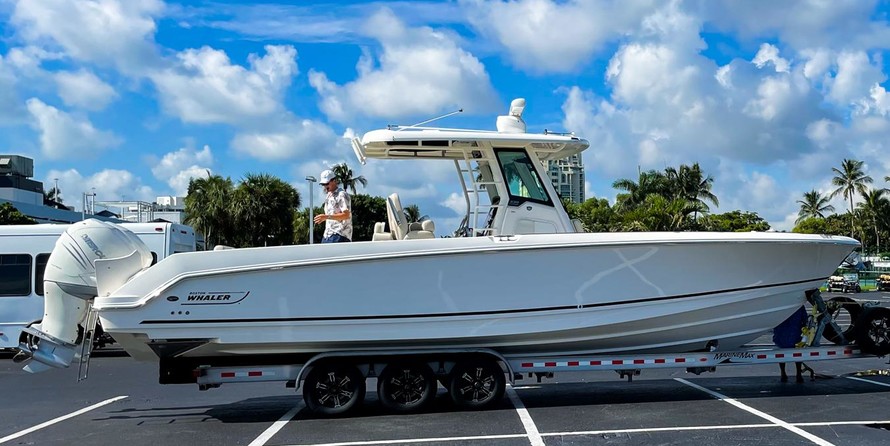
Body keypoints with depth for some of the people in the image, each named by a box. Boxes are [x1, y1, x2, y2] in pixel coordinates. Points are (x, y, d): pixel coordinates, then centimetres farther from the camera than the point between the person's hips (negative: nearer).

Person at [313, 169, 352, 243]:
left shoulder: (342, 195, -9)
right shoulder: (329, 196, 20)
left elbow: (346, 215, -19)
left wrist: (327, 217, -24)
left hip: (340, 235, -9)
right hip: (328, 234, 9)